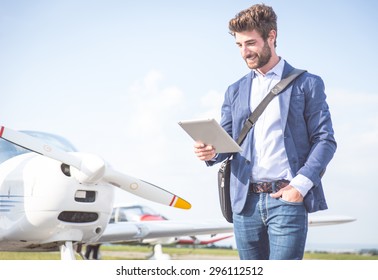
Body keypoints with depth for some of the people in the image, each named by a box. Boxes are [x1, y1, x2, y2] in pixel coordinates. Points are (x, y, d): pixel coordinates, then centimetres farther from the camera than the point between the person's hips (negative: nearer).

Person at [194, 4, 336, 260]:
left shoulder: (307, 84, 6)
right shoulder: (235, 91, 19)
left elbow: (325, 139, 1)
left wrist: (301, 183, -12)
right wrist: (211, 151, -8)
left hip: (287, 198, -4)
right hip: (246, 201, 4)